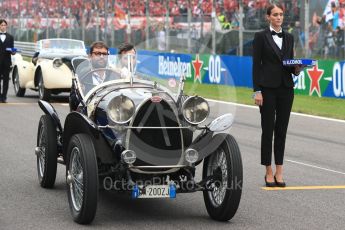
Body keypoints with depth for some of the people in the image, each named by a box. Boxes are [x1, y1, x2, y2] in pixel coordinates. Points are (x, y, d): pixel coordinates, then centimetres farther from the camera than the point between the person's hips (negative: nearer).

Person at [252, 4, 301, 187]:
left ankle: (279, 171, 9)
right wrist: (257, 91, -11)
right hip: (268, 88, -4)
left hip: (286, 88, 4)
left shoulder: (289, 38, 12)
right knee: (268, 129, -1)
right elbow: (256, 65, -5)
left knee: (282, 129, 5)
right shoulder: (261, 36, -1)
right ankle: (269, 171, 6)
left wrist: (296, 69, -6)